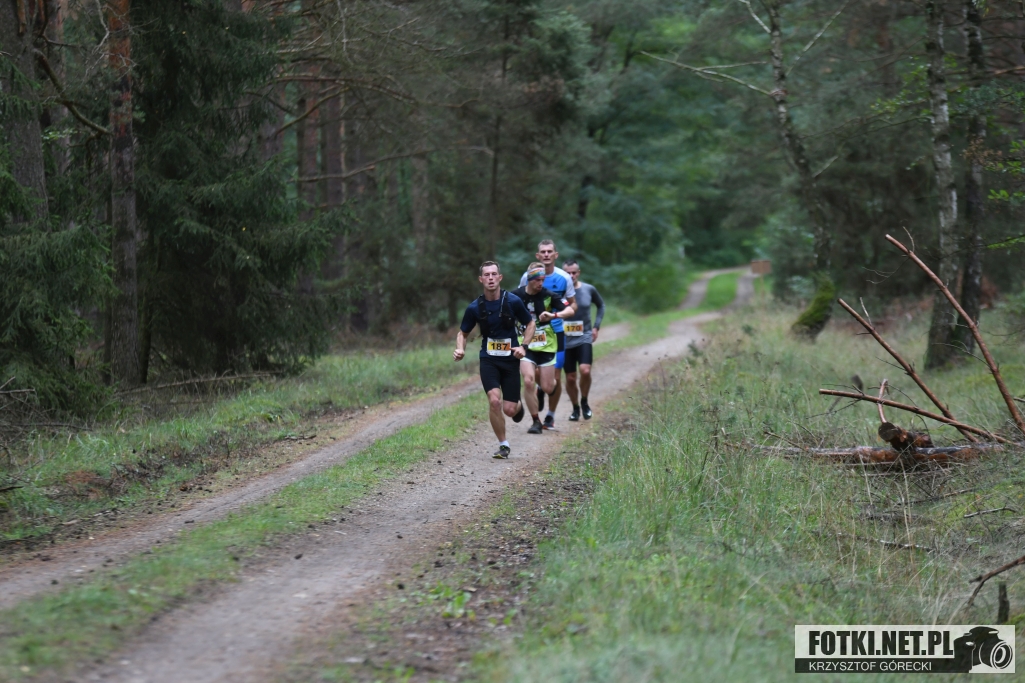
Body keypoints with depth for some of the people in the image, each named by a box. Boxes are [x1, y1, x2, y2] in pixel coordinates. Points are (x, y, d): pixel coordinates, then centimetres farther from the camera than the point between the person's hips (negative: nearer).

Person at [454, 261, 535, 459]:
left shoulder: (513, 301, -8)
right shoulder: (474, 308, -5)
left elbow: (530, 324, 6)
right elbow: (463, 332, 9)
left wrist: (523, 347, -9)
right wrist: (460, 349, -12)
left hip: (510, 359, 0)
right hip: (488, 360, 0)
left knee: (509, 409, -3)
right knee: (494, 400, -21)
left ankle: (518, 406, 38)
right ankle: (503, 445, -1)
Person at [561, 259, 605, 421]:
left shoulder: (589, 289, 0)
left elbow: (601, 306, 18)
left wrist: (596, 326, 8)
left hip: (584, 338, 0)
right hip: (565, 340, 0)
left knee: (585, 371, -19)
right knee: (570, 378, 4)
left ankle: (584, 402, 5)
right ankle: (575, 408, 25)